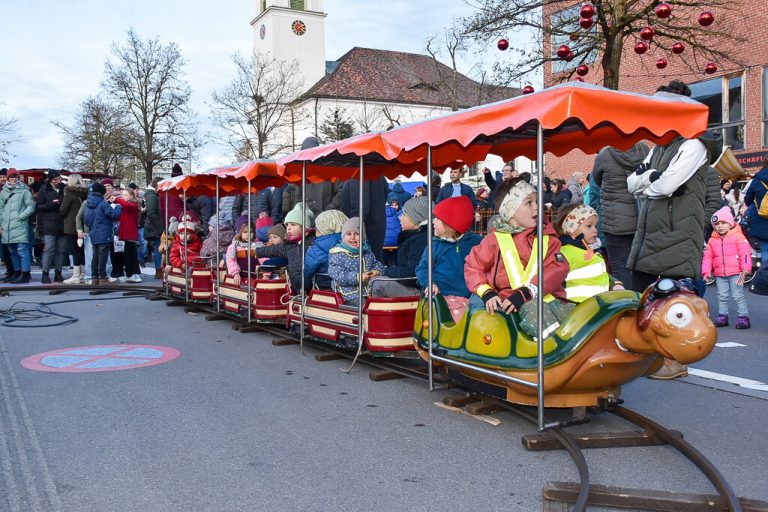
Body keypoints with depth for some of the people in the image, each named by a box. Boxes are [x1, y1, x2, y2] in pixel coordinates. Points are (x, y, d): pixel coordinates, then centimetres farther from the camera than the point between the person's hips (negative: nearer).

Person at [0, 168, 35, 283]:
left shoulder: (24, 191, 1)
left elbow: (31, 206, -3)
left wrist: (21, 216, -12)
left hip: (20, 225, -5)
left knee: (22, 250, -9)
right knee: (12, 252, 12)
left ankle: (25, 274, -6)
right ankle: (17, 272, 21)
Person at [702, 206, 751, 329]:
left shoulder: (738, 236, -4)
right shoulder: (712, 240, 10)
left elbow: (745, 253, -10)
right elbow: (707, 257, 12)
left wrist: (745, 270, -18)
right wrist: (706, 272, 3)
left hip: (735, 273, -4)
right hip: (719, 274, 4)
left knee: (738, 295, -3)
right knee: (722, 296, 10)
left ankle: (743, 317, 4)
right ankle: (722, 316, 19)